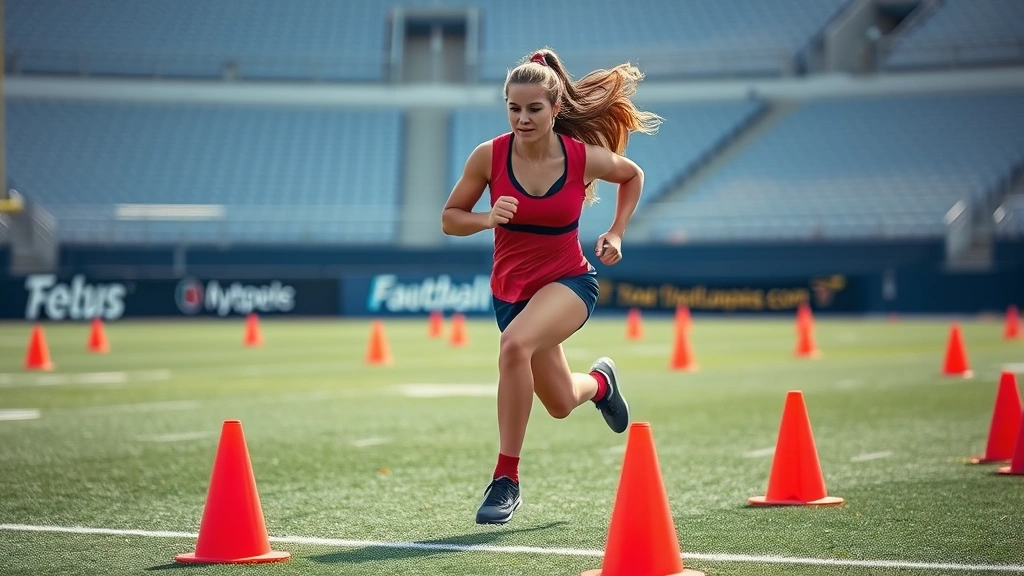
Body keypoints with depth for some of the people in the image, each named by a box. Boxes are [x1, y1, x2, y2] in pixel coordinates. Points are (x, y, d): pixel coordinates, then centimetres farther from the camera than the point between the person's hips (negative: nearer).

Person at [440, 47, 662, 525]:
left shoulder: (585, 157, -15)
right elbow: (450, 219, -3)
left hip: (569, 281, -3)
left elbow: (633, 176, 8)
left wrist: (616, 234, -2)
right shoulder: (489, 156, -14)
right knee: (560, 403, 16)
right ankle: (600, 382, 56)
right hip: (510, 287, 3)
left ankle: (506, 478, -26)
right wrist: (488, 219, -23)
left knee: (514, 344, -35)